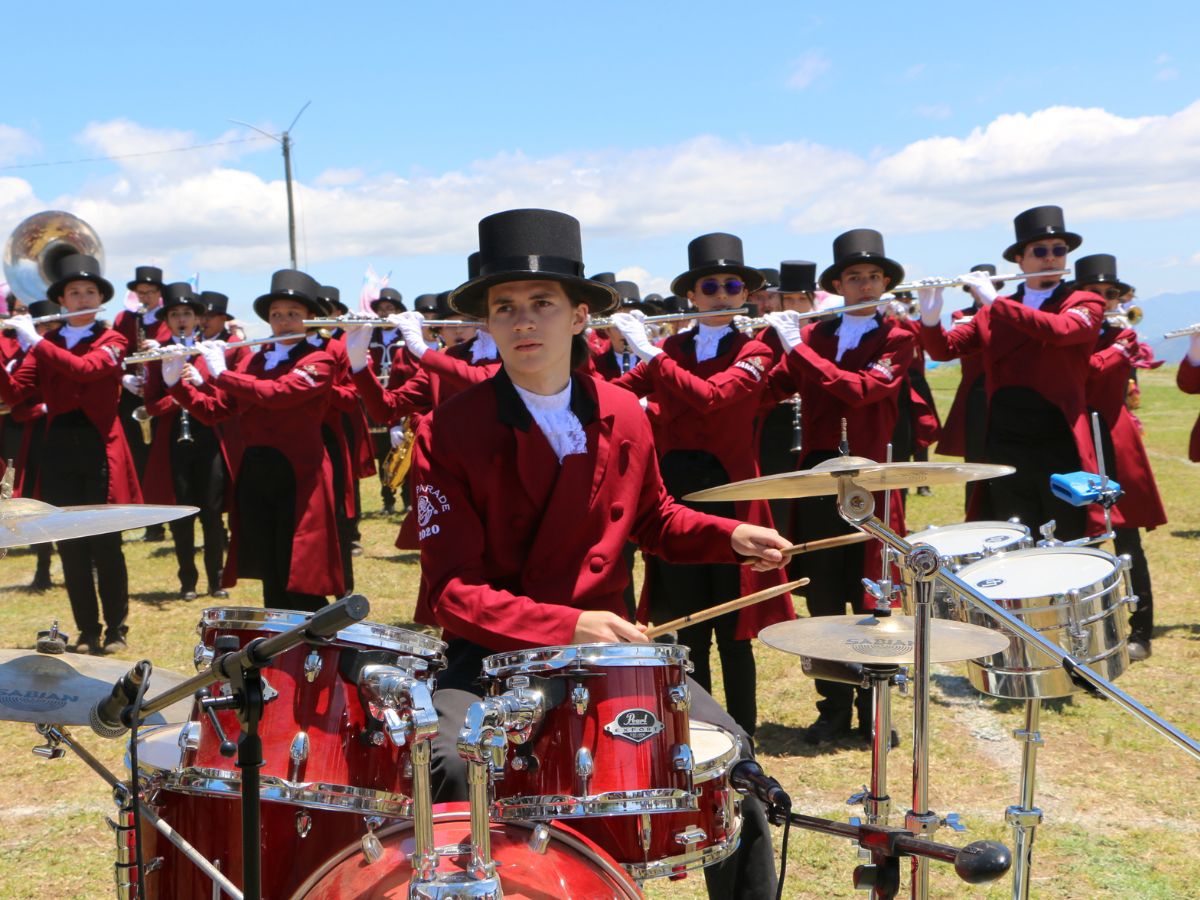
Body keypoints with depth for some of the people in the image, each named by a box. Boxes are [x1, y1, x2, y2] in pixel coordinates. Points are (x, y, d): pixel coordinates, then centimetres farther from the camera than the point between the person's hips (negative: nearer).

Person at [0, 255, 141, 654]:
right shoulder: (46, 343, 12)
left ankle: (116, 630, 8)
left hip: (99, 448, -3)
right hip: (59, 450, 3)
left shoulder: (111, 341, 4)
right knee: (70, 546, 4)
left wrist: (36, 343, -19)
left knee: (106, 544, -2)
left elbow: (85, 368, -18)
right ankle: (87, 631, 14)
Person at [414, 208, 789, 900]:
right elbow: (453, 590, -17)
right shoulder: (449, 433, -13)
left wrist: (729, 537, 1)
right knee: (449, 765, -30)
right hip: (490, 653, -3)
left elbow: (652, 516, 19)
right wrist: (567, 626, -29)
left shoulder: (624, 416, 1)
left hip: (605, 639, 4)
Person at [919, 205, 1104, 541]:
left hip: (1061, 450, -3)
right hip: (1005, 451, 3)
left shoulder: (1087, 304, 4)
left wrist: (995, 302, -17)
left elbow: (1059, 329, -18)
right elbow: (944, 349, 6)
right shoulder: (993, 313, 13)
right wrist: (930, 316, -14)